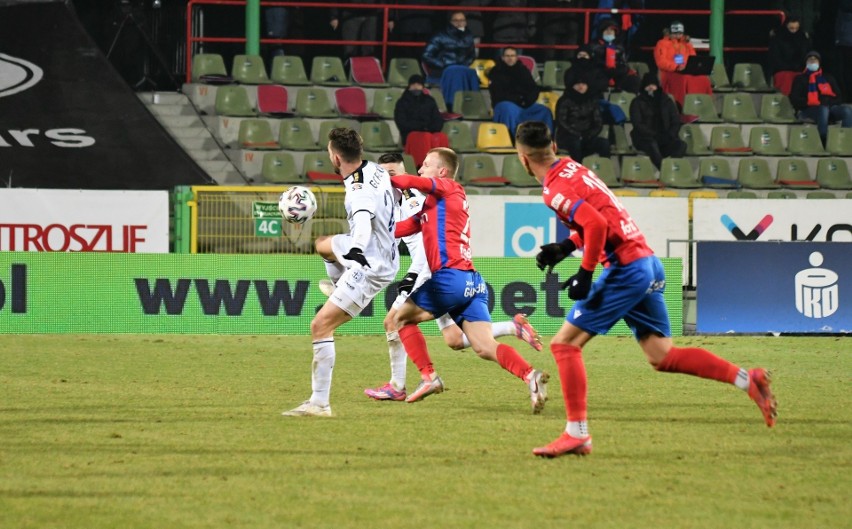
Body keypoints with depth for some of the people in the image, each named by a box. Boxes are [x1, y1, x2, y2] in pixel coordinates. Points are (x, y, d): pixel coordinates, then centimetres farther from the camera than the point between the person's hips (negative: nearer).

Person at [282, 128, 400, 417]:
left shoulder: (359, 193, -30)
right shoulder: (377, 171, -2)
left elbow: (363, 224, -50)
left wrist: (356, 249, -70)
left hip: (371, 267, -10)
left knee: (320, 326, -14)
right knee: (322, 244, 34)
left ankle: (320, 403, -14)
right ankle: (340, 288, 61)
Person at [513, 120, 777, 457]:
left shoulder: (555, 189, -13)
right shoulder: (572, 169, 14)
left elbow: (596, 225, -25)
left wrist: (585, 274, -19)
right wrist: (565, 247, 19)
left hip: (625, 270, -9)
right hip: (648, 264, 9)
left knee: (565, 343, -4)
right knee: (662, 357, 12)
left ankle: (577, 434, -4)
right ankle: (747, 380, 7)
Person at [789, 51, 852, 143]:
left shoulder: (828, 78, 28)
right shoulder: (800, 79, 20)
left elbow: (839, 97, 22)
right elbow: (795, 100, 7)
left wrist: (829, 102, -3)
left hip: (830, 107, 3)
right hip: (809, 110, -3)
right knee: (823, 110, -41)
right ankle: (824, 142, -48)